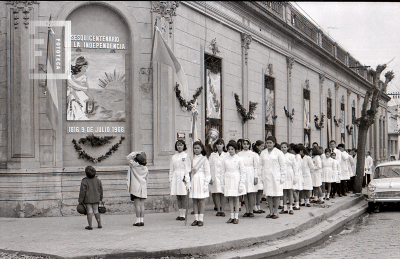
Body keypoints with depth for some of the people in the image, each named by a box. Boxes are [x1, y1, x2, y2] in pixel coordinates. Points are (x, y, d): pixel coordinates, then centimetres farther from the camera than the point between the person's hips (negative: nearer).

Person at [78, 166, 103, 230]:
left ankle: (90, 225, -1)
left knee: (89, 212, 0)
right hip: (96, 199, 4)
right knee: (96, 211, 13)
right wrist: (100, 198, 21)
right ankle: (99, 224, 14)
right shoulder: (98, 180, 4)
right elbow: (101, 190, 11)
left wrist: (80, 200, -4)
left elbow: (82, 191, -10)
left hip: (88, 199, -4)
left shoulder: (84, 181, -11)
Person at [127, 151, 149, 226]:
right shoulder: (146, 169, 8)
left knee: (137, 205, -5)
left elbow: (128, 157, 0)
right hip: (143, 188, 5)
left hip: (135, 188, -5)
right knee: (142, 205, 6)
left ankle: (138, 221, -6)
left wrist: (136, 153, 3)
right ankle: (142, 220, 4)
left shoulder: (134, 165, -9)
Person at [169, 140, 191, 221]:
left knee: (183, 197, -5)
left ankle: (183, 215, -3)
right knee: (178, 197, 6)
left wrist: (186, 179, -9)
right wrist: (171, 179, 12)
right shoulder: (174, 157, 14)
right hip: (175, 177, 5)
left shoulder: (186, 155, 1)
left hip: (183, 177, -5)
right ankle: (180, 214, 10)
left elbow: (187, 168, -2)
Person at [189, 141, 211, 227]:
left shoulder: (204, 159, 0)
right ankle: (196, 219, 10)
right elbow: (189, 171, 14)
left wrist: (206, 184, -7)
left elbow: (207, 173, -1)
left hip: (201, 180, -4)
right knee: (194, 200, 5)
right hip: (193, 181, 4)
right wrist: (189, 182, 7)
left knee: (201, 200, -2)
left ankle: (201, 219, 2)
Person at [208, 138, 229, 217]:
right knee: (216, 193, -5)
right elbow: (209, 167, 10)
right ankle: (218, 210, -3)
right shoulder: (212, 155, 14)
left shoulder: (227, 155, 9)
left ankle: (222, 210, -2)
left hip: (224, 177, -1)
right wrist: (210, 178, 0)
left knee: (223, 193, -4)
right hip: (215, 177, 1)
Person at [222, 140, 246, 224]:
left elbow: (243, 172, -1)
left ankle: (236, 217, 5)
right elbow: (223, 171, 11)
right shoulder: (225, 159, 7)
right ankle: (232, 216, 10)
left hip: (236, 180, -3)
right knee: (230, 199, 4)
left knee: (236, 198, 0)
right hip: (228, 180, 3)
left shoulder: (239, 159, -2)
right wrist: (223, 182, 4)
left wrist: (241, 183, -6)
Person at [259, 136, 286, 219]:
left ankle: (275, 212, 4)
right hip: (266, 177, 4)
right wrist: (262, 176, 10)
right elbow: (261, 165, 17)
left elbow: (283, 165, 0)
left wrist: (282, 177, -5)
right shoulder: (263, 153, 12)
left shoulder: (278, 152, 0)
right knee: (269, 194, 4)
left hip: (276, 176, -4)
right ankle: (271, 212, 10)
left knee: (276, 195, -2)